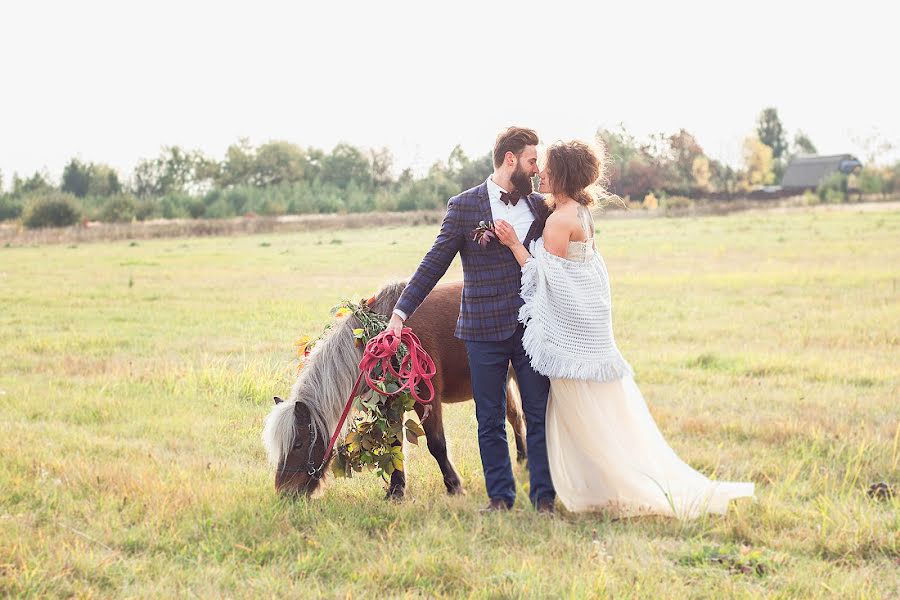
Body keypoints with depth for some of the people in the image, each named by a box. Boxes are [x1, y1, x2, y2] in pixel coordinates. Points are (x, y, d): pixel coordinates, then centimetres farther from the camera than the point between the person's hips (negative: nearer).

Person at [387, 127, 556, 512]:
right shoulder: (464, 207, -3)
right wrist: (401, 312, -7)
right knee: (490, 421, 7)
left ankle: (544, 495, 12)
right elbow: (434, 263, -3)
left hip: (533, 328, 2)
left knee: (540, 415, 4)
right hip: (485, 330, -2)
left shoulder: (540, 207, 7)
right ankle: (500, 495, 18)